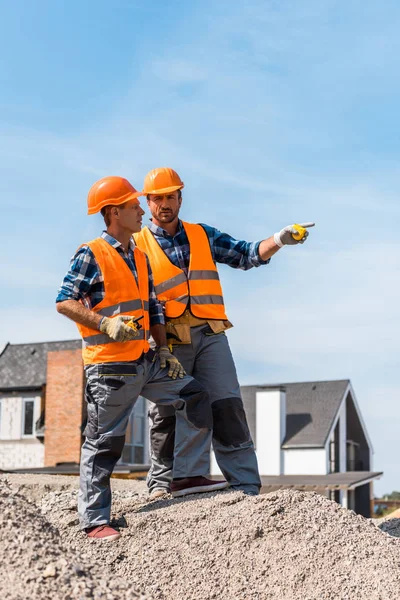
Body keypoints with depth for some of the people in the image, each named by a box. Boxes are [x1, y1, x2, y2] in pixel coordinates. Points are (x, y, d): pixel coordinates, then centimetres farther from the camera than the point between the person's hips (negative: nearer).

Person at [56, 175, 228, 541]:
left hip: (144, 361, 8)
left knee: (195, 397, 3)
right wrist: (105, 323, -22)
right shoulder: (91, 255, -7)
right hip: (109, 365, -8)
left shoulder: (140, 257, 16)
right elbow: (65, 302, -11)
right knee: (104, 443, -3)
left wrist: (164, 350, 11)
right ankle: (94, 521, 5)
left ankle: (188, 475, 10)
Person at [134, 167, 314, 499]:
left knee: (228, 408, -7)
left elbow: (245, 254, 9)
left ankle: (246, 487, -4)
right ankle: (161, 482, 24)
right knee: (165, 415, 5)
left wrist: (278, 240, -8)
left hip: (210, 336, 2)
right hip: (169, 343, -1)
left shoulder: (203, 235, 14)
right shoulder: (138, 245, 5)